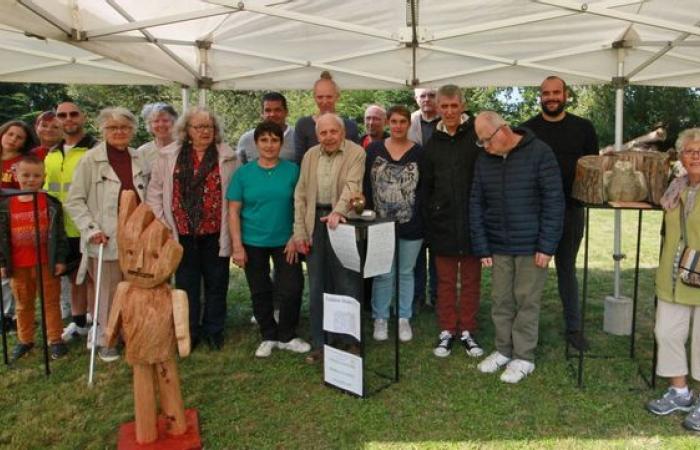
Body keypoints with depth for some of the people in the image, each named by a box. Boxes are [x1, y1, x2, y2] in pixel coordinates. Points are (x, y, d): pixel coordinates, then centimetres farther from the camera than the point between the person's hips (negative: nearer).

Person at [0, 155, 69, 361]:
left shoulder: (51, 204, -6)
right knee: (23, 304, 17)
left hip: (46, 264, -3)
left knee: (51, 302, 7)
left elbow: (59, 233, -4)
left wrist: (60, 259, -7)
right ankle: (24, 340, 31)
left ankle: (55, 339, 17)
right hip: (18, 266, 3)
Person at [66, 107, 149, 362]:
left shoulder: (139, 159, 6)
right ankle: (104, 341, 23)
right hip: (105, 240, -3)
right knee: (108, 293, 6)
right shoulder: (90, 160, -6)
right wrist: (91, 229, -13)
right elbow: (73, 201, -5)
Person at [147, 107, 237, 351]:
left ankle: (213, 331, 26)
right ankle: (189, 333, 25)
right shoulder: (169, 156, 4)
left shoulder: (227, 157, 1)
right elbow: (154, 193, 6)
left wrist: (232, 229, -6)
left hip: (216, 234, -1)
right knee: (186, 285, 11)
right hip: (182, 234, 1)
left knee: (216, 284, 10)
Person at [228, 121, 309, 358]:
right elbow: (234, 211, -2)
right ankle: (269, 336, 30)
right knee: (260, 292, 11)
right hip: (253, 243, 1)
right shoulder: (243, 173, -1)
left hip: (285, 241, -1)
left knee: (292, 289, 0)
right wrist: (237, 246, -7)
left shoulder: (292, 170, -2)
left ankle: (286, 336, 22)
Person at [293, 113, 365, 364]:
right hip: (315, 223, 5)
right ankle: (319, 343, 23)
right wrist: (299, 232, 3)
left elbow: (352, 185, -18)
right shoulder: (310, 156, 11)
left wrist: (338, 211, -35)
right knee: (317, 286, 10)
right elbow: (300, 194, 10)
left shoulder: (356, 153, -4)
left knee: (347, 285, 1)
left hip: (344, 223, -4)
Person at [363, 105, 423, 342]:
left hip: (411, 225, 0)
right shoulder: (374, 149, 2)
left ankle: (404, 318, 24)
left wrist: (425, 219, -7)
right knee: (383, 273, 7)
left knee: (406, 272, 12)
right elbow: (366, 184, 2)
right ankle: (380, 319, 21)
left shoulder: (419, 153, -1)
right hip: (381, 224, 0)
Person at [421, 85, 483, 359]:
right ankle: (447, 331, 21)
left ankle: (467, 331, 21)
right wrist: (427, 223, 5)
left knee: (471, 279, 9)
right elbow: (426, 187, 10)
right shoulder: (433, 143, 7)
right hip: (443, 222, 2)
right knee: (445, 281, 10)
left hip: (472, 221, -2)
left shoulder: (478, 136, -2)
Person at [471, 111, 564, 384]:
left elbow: (554, 201, -11)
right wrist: (482, 247, 1)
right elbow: (476, 205, 6)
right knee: (501, 301, 10)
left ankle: (524, 357, 17)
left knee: (527, 302, 4)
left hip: (530, 245, -4)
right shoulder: (484, 160, 4)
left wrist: (547, 246, -14)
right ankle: (503, 350, 26)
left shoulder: (539, 153, -9)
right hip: (498, 245, 4)